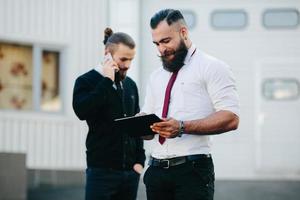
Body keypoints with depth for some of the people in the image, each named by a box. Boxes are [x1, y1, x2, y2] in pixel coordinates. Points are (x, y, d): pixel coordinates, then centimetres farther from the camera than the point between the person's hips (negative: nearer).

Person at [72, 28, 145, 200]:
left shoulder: (130, 85, 14)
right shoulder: (87, 81, -1)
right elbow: (82, 111, -21)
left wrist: (140, 161, 9)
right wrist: (107, 81, -16)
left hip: (130, 172, 5)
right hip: (102, 171, -5)